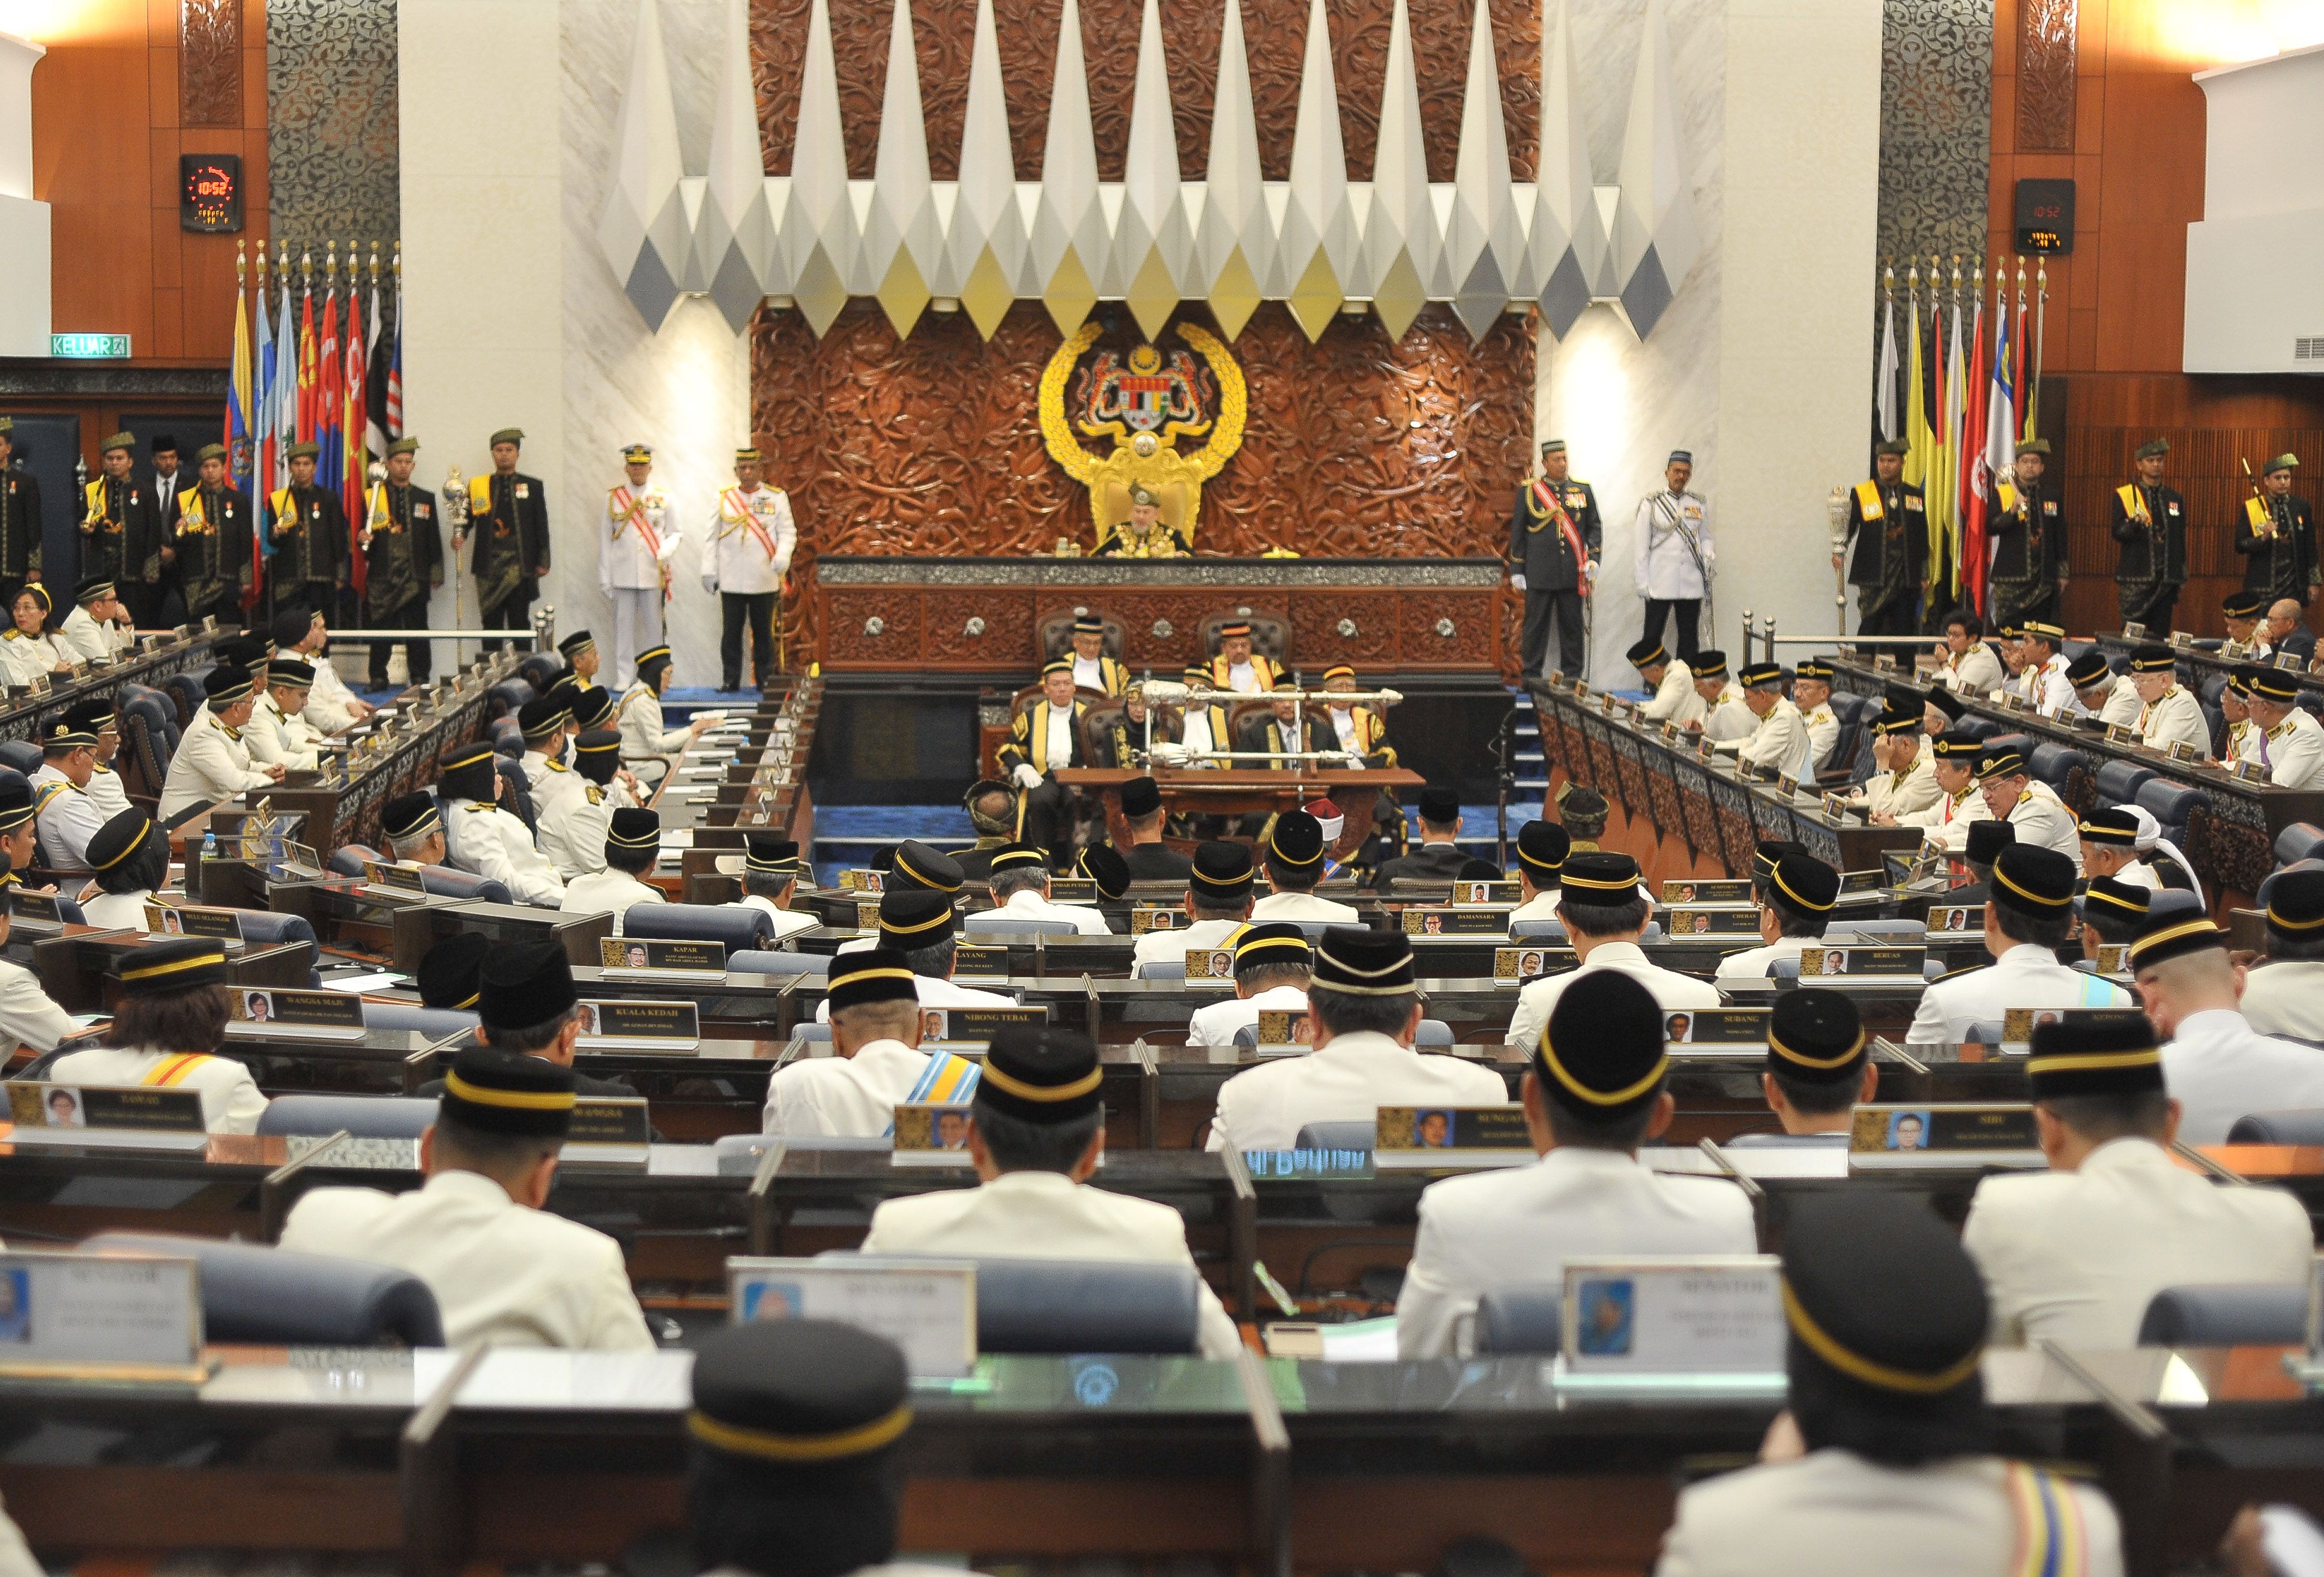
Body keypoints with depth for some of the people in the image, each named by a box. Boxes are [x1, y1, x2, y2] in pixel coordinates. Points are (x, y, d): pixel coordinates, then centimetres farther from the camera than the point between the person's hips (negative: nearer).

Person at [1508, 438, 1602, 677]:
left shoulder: (1583, 489, 8)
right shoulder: (1528, 490, 3)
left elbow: (1594, 526, 12)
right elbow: (1517, 532, 5)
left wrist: (1592, 559, -2)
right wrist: (1516, 571, 2)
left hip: (1573, 574, 2)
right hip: (1539, 574, -2)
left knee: (1572, 627, 6)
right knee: (1536, 626, 0)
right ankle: (1531, 679, 5)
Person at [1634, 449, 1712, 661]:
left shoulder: (1699, 504, 12)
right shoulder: (1650, 504, 3)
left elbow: (1705, 538, 18)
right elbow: (1641, 546, 3)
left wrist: (1709, 555, -5)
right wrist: (1642, 581, -2)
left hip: (1692, 585, 3)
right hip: (1659, 585, -3)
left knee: (1689, 636, 7)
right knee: (1652, 636, -1)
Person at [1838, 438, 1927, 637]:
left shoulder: (1916, 496, 13)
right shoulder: (1861, 494, 5)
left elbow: (1923, 538, 15)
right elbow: (1847, 526, -1)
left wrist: (1924, 575, 13)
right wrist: (1838, 551, -20)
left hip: (1907, 577, 3)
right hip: (1873, 576, -2)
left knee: (1903, 631, 2)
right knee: (1870, 629, -8)